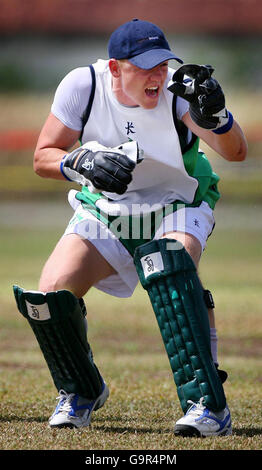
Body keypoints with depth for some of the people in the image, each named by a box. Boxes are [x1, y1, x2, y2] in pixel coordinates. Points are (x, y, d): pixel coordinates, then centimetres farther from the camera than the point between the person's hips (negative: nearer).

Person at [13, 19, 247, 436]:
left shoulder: (178, 89, -22)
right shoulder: (82, 85, -16)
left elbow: (235, 153, -32)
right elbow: (44, 157, -9)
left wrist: (214, 116, -53)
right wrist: (83, 163, -30)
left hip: (176, 210, -2)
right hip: (105, 213, 2)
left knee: (168, 264, -35)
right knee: (51, 293, -17)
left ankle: (207, 404, -34)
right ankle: (81, 393, 13)